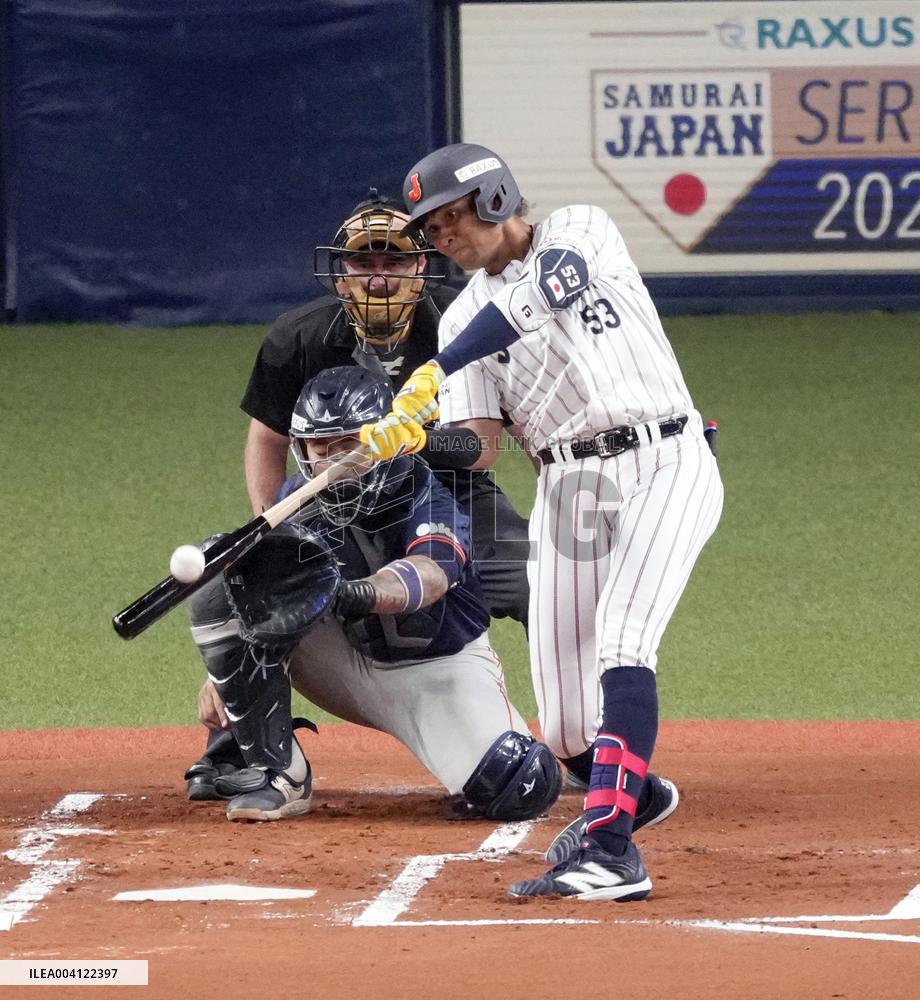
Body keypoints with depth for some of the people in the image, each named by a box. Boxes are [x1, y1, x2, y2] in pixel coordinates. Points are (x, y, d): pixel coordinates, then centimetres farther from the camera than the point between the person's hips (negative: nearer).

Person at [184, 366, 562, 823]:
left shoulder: (427, 503, -25)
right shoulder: (297, 499, -8)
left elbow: (429, 576, -48)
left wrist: (357, 595, -69)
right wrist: (222, 674, -6)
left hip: (441, 667, -4)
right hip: (347, 662, 4)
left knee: (522, 788, -31)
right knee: (219, 593, -18)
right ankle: (279, 776, -13)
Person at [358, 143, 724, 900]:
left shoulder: (579, 232, -2)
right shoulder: (467, 317, 11)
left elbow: (544, 291, -25)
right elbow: (477, 443, 0)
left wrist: (439, 369, -33)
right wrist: (408, 437, -23)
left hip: (662, 467, -5)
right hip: (567, 490, 5)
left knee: (622, 644, -24)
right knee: (565, 710, 2)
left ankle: (612, 852, -31)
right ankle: (629, 794, 34)